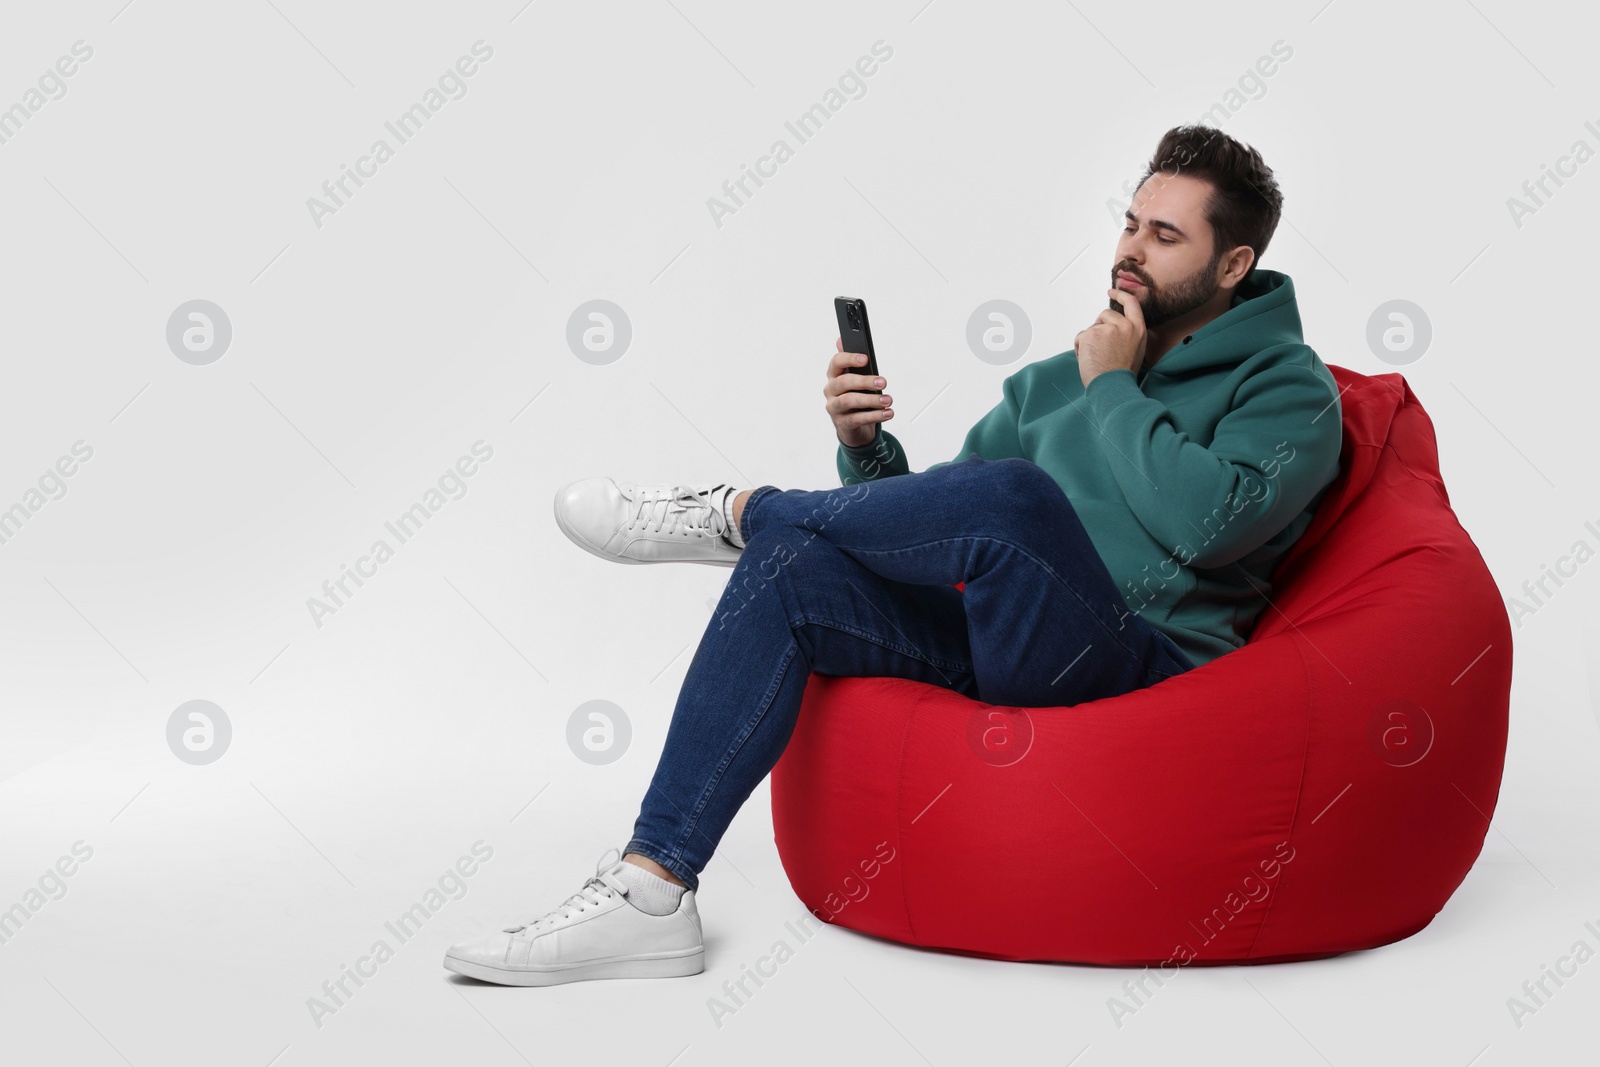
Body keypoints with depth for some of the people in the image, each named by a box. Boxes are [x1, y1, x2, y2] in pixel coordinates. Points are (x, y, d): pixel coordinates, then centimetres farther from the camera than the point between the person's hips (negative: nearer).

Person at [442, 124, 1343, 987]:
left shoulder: (1287, 387, 2)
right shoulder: (1061, 376, 22)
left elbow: (1204, 520, -19)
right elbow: (932, 522, 20)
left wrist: (1114, 388, -7)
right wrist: (866, 447, -1)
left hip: (1146, 668, -6)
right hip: (1001, 649, 6)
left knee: (1013, 494, -34)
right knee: (792, 563, -18)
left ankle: (736, 514, -10)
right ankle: (649, 892, -23)